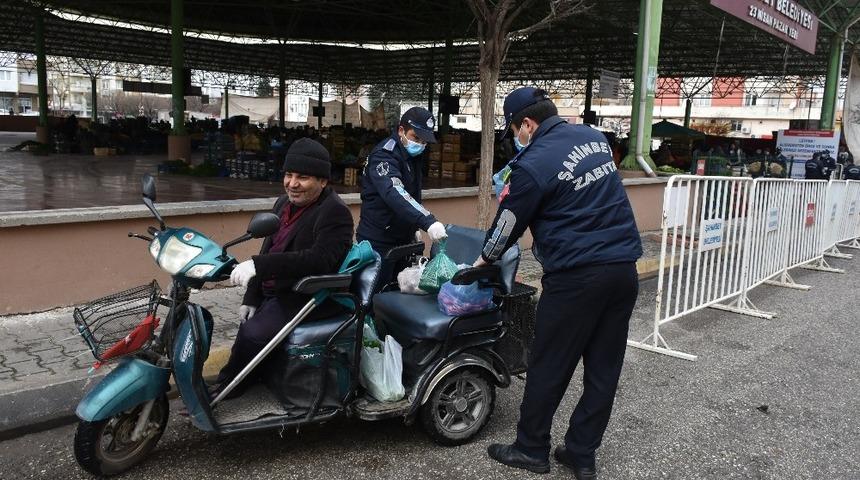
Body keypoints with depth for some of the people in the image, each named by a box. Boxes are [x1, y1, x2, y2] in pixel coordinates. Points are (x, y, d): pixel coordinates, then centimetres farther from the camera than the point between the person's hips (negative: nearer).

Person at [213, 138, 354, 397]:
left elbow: (320, 259, -31)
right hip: (275, 292, 9)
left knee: (254, 334, -19)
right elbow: (268, 250, 15)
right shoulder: (284, 203, 11)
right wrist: (251, 297, 6)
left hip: (310, 297, -9)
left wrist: (257, 265, -36)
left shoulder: (335, 212, -17)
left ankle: (224, 388, 3)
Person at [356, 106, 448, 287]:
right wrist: (428, 222, -47)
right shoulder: (384, 155, -19)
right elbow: (395, 194, -37)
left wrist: (414, 226, 16)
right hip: (378, 242, -8)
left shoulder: (413, 155, 10)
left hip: (403, 239, 8)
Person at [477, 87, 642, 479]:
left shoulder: (534, 164, -12)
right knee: (604, 369, 12)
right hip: (624, 268, 8)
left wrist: (485, 259, 18)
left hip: (577, 276, -7)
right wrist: (515, 182, 25)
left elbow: (509, 223, 0)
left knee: (549, 368, 8)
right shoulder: (593, 137, 11)